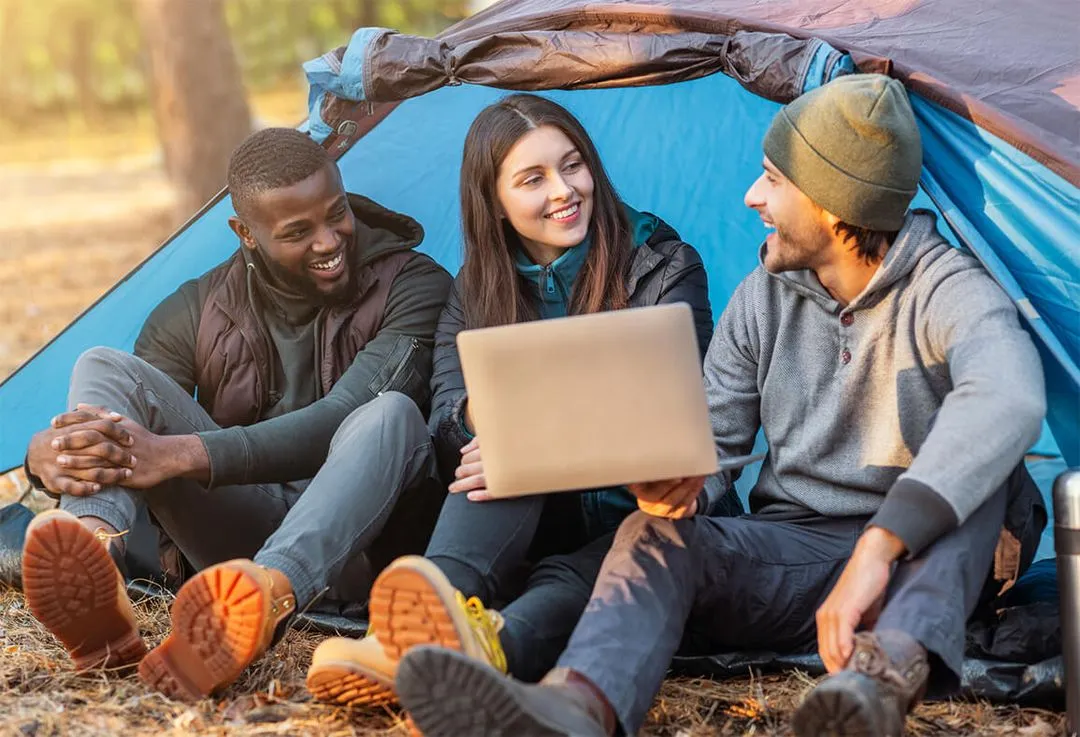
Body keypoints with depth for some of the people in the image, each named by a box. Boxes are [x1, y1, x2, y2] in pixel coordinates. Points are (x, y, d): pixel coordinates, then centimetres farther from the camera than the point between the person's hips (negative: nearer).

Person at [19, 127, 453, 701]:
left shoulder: (413, 286, -8)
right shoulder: (196, 314, 4)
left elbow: (343, 420, -23)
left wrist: (181, 455, -32)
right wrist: (47, 452, -30)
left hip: (359, 544, -3)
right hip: (243, 534, 3)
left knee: (390, 413, -36)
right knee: (106, 368, -14)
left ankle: (263, 598, -65)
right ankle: (91, 582, -46)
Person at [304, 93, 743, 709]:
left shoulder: (664, 268, -1)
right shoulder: (477, 292, 10)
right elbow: (447, 410, -4)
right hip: (540, 522, 2)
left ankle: (492, 647, -70)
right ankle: (433, 615, -58)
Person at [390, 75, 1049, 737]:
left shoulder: (946, 291, -16)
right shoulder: (765, 296, 4)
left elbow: (1008, 398, -38)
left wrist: (880, 547, -48)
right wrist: (671, 475, -23)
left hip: (934, 560, -3)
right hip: (798, 545, 4)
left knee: (973, 462, -33)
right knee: (658, 535, -25)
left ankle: (891, 675, -57)